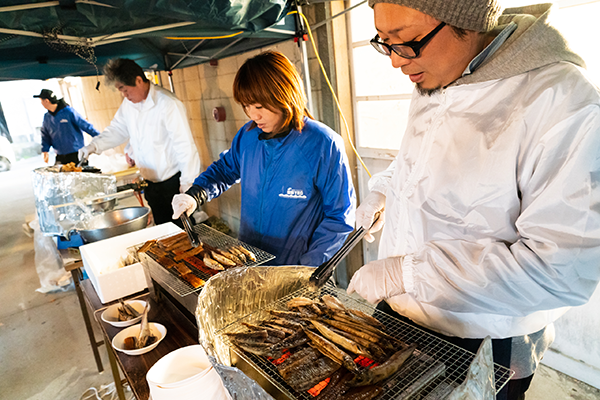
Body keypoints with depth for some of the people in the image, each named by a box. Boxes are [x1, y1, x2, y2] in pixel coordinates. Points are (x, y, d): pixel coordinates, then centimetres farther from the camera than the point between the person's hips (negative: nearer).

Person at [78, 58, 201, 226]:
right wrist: (94, 145, 1)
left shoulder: (169, 104, -20)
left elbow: (185, 146, -21)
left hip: (173, 182, -7)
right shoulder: (128, 103, 5)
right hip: (150, 181, 7)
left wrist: (187, 185, -19)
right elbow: (117, 129, 19)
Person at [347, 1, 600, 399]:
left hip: (482, 348, -6)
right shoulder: (429, 85, -1)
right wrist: (383, 190, 2)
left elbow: (564, 269, -28)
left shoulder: (565, 103, -25)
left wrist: (405, 273, -27)